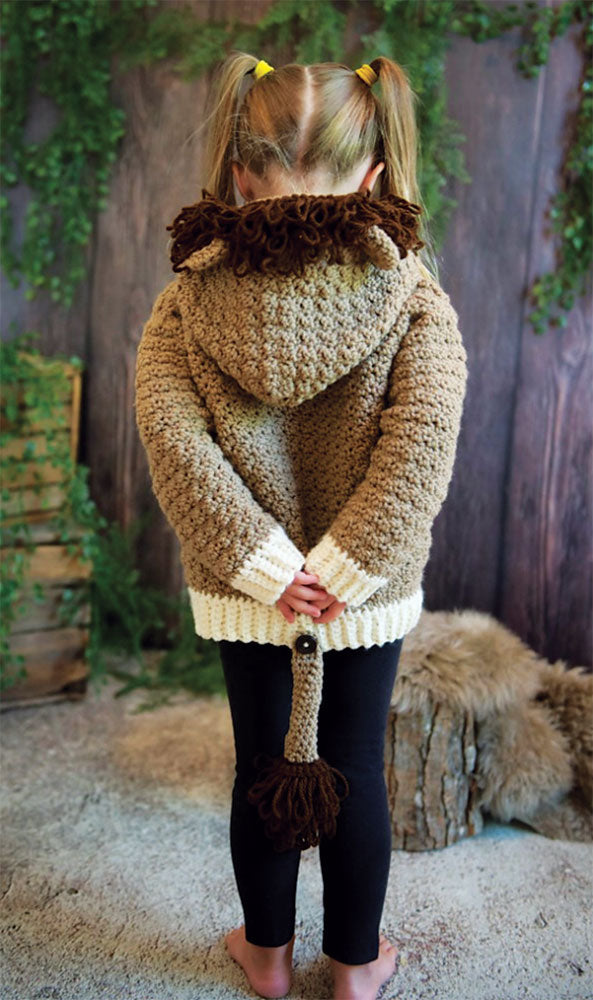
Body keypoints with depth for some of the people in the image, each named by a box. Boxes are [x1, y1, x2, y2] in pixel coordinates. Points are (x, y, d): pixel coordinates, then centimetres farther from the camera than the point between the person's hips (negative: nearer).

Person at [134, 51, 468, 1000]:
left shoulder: (188, 299, -7)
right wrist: (342, 571, -16)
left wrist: (265, 564, -15)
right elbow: (420, 447, -20)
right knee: (354, 773, 16)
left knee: (263, 767, 18)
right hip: (369, 595, -1)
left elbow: (172, 437, -16)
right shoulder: (414, 297, -10)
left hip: (242, 586, 1)